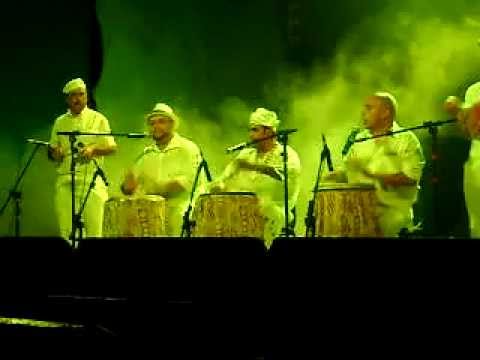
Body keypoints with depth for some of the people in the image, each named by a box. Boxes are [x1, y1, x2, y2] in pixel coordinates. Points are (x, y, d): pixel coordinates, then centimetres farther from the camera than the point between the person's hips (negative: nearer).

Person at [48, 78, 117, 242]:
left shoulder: (98, 119, 7)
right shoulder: (60, 122, 16)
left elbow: (112, 147, 3)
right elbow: (52, 149, 21)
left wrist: (93, 150, -16)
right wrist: (54, 153, -3)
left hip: (92, 181, -3)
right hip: (65, 181, 3)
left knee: (93, 229, -8)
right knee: (66, 230, -2)